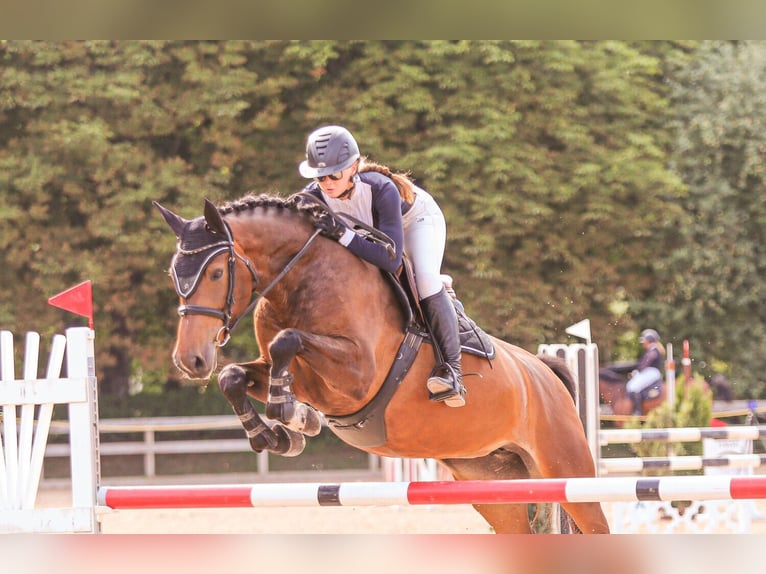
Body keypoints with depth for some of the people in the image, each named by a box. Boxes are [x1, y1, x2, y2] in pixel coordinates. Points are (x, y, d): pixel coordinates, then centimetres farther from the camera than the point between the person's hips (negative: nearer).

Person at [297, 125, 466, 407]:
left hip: (417, 218, -6)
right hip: (371, 226, 6)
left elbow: (391, 259, -51)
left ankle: (451, 368, -27)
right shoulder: (315, 195, -31)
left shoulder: (381, 189, -45)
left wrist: (344, 235, -60)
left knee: (425, 280, -29)